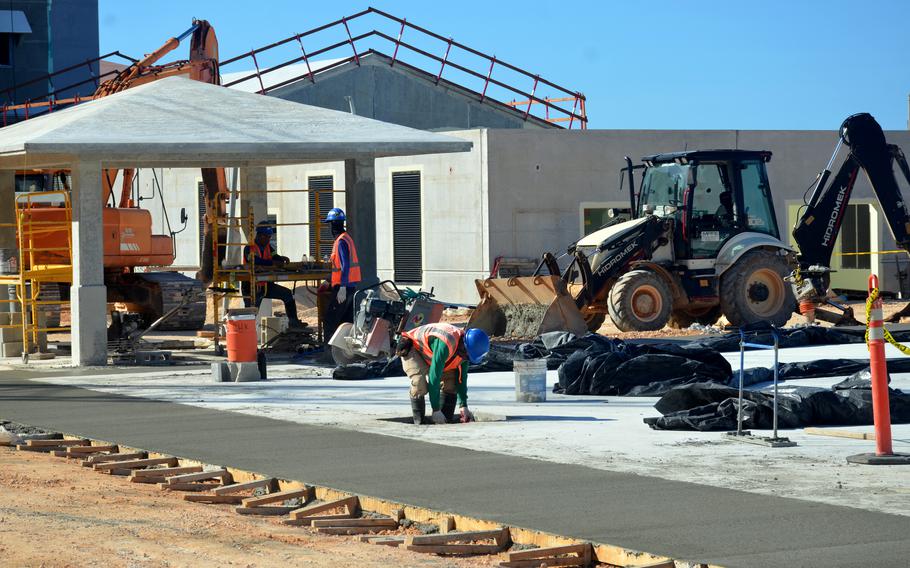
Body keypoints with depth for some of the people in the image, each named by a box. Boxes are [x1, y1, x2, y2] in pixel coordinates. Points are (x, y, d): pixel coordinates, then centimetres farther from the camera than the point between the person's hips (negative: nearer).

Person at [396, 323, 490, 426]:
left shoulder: (464, 350, -13)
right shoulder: (445, 344, -40)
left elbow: (461, 378, -3)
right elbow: (434, 376, -38)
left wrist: (464, 406, -7)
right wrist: (436, 410, -34)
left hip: (428, 355, 8)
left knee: (451, 379, -8)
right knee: (420, 384, -30)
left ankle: (448, 420, -3)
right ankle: (419, 423, -18)